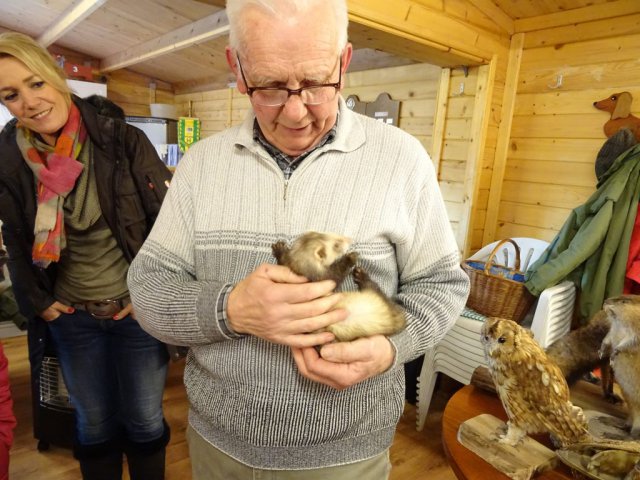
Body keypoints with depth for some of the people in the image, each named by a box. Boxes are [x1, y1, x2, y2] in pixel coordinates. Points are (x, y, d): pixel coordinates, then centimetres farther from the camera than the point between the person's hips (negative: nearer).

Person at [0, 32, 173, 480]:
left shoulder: (124, 142, -13)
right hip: (72, 317, 3)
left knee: (145, 421, 14)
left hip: (138, 309, -2)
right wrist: (36, 300, 1)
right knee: (94, 424, 20)